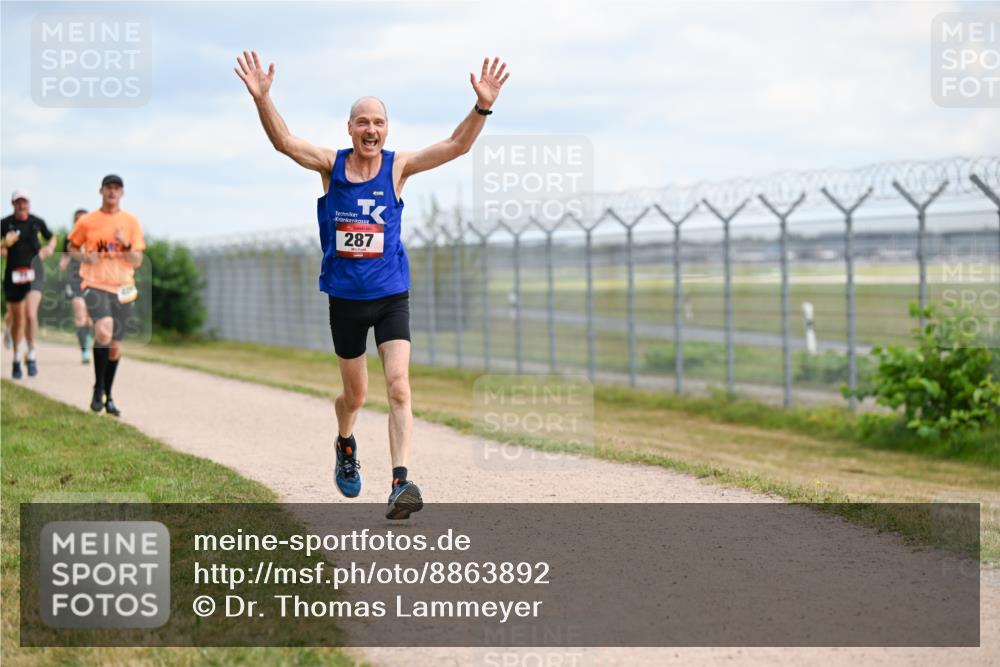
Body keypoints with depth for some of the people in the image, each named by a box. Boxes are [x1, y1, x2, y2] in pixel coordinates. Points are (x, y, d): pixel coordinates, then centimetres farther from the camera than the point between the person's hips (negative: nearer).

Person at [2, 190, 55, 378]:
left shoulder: (37, 222, 3)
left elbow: (52, 237, 21)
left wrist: (49, 248, 1)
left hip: (34, 271, -1)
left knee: (30, 314, -20)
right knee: (17, 320, 9)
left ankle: (31, 356, -8)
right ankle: (17, 359, 27)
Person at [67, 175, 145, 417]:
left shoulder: (131, 222, 5)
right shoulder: (86, 221, 3)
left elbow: (137, 262, 4)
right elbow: (72, 247, 16)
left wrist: (126, 246, -15)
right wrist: (84, 256, -5)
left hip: (122, 288, 3)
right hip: (94, 285, -3)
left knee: (115, 346, 8)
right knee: (104, 332, -27)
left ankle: (108, 397, 26)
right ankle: (98, 388, -10)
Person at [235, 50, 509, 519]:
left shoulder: (398, 167, -3)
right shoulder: (331, 166, -2)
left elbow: (457, 146, -12)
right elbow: (284, 141, -16)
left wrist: (482, 108, -28)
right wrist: (262, 99, -32)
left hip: (391, 296, -1)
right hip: (345, 298, 1)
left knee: (398, 386, -17)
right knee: (355, 396, 14)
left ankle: (400, 483, -22)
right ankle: (346, 446, 46)